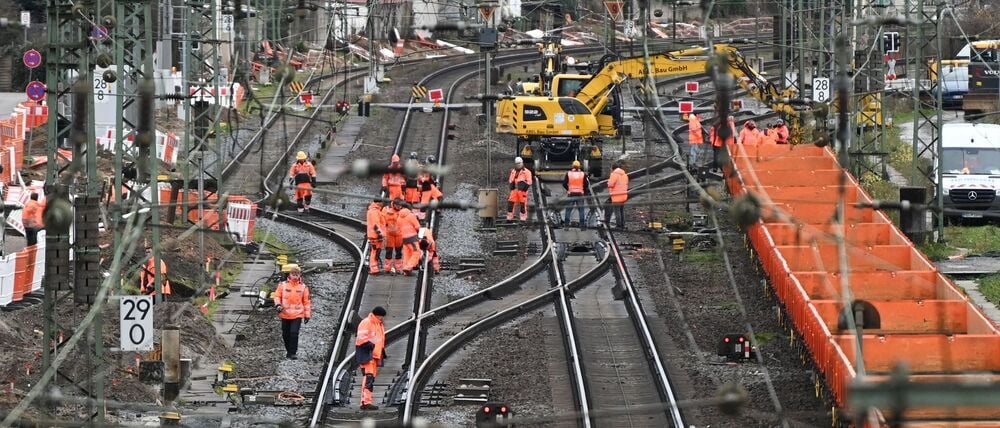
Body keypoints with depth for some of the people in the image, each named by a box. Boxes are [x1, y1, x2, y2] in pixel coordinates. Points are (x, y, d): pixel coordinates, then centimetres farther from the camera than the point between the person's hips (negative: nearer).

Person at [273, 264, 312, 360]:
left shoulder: (303, 287, 3)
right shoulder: (283, 285, 2)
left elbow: (306, 302, 7)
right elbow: (277, 296, 5)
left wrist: (307, 315, 6)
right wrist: (278, 304, -16)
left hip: (297, 315, -2)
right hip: (285, 315, 2)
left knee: (294, 333, -14)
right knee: (286, 334, 9)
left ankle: (292, 353, -10)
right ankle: (288, 350, 27)